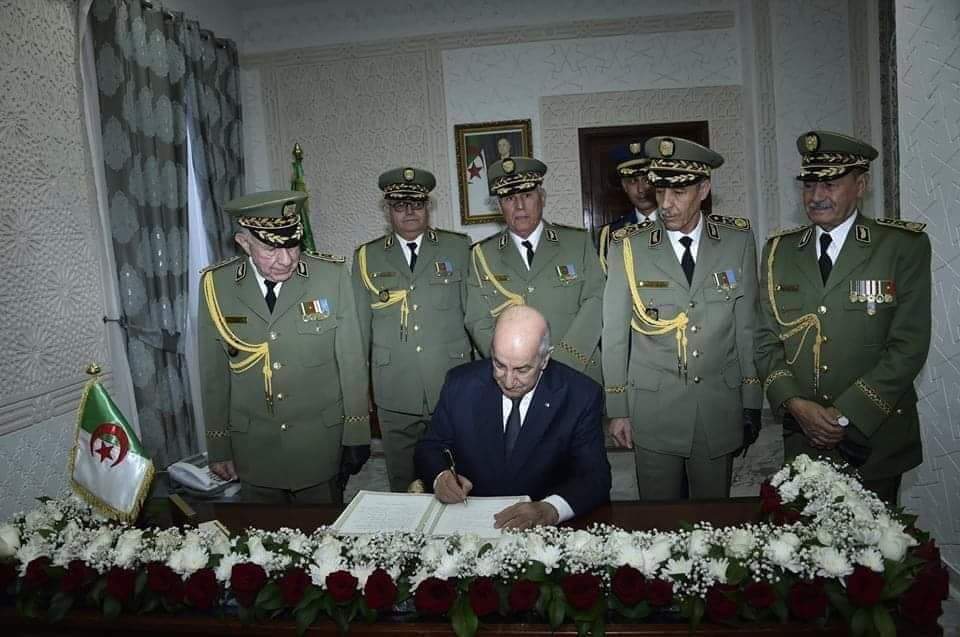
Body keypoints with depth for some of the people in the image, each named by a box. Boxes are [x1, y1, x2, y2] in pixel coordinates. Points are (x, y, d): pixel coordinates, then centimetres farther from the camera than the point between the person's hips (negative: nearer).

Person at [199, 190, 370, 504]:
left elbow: (351, 362, -5)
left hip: (323, 445, -1)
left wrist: (357, 436, -2)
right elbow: (213, 373, 1)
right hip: (253, 450, 1)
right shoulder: (215, 285, -6)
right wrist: (218, 448, 4)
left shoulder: (333, 276, -10)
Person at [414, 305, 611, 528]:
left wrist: (549, 510, -31)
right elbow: (430, 447, 6)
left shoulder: (580, 396, -9)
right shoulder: (461, 383, -4)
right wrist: (440, 476, -16)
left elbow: (596, 477, -12)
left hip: (545, 531, -2)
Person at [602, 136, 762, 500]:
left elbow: (747, 327, 5)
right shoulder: (629, 247, -5)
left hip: (720, 411, 2)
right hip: (653, 412, -1)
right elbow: (614, 334, -1)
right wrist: (616, 409, -1)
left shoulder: (738, 240, 1)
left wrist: (752, 403, 5)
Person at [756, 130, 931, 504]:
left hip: (876, 436, -2)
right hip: (802, 436, 2)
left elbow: (909, 346, -10)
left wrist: (846, 413, -15)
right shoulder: (778, 251, 5)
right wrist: (795, 403, -11)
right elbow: (767, 341, 3)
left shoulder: (904, 246, -4)